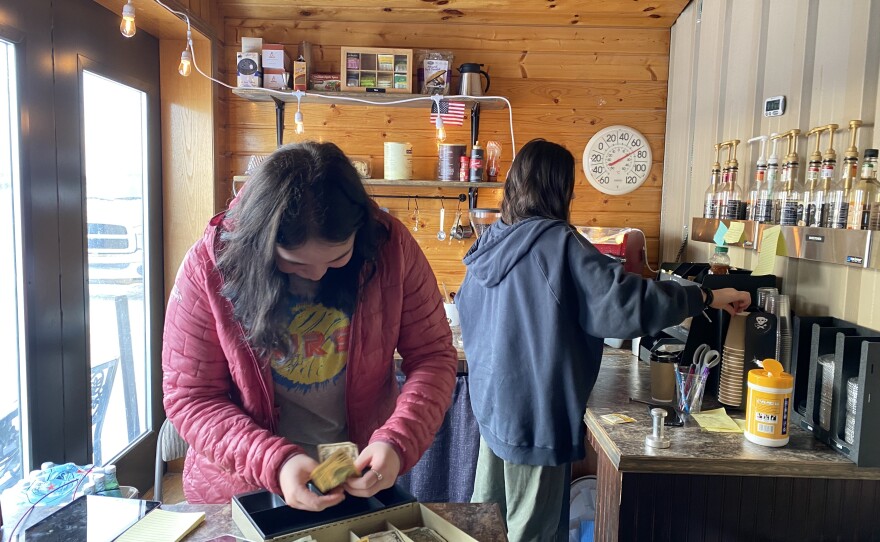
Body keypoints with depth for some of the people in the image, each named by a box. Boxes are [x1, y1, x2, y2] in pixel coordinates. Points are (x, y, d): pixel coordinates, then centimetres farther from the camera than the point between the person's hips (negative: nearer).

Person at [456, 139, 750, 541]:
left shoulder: (491, 240, 5)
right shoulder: (557, 242, -17)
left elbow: (466, 308, 16)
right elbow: (622, 298, -22)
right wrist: (706, 297, -12)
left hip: (493, 398, 8)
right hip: (533, 407, -8)